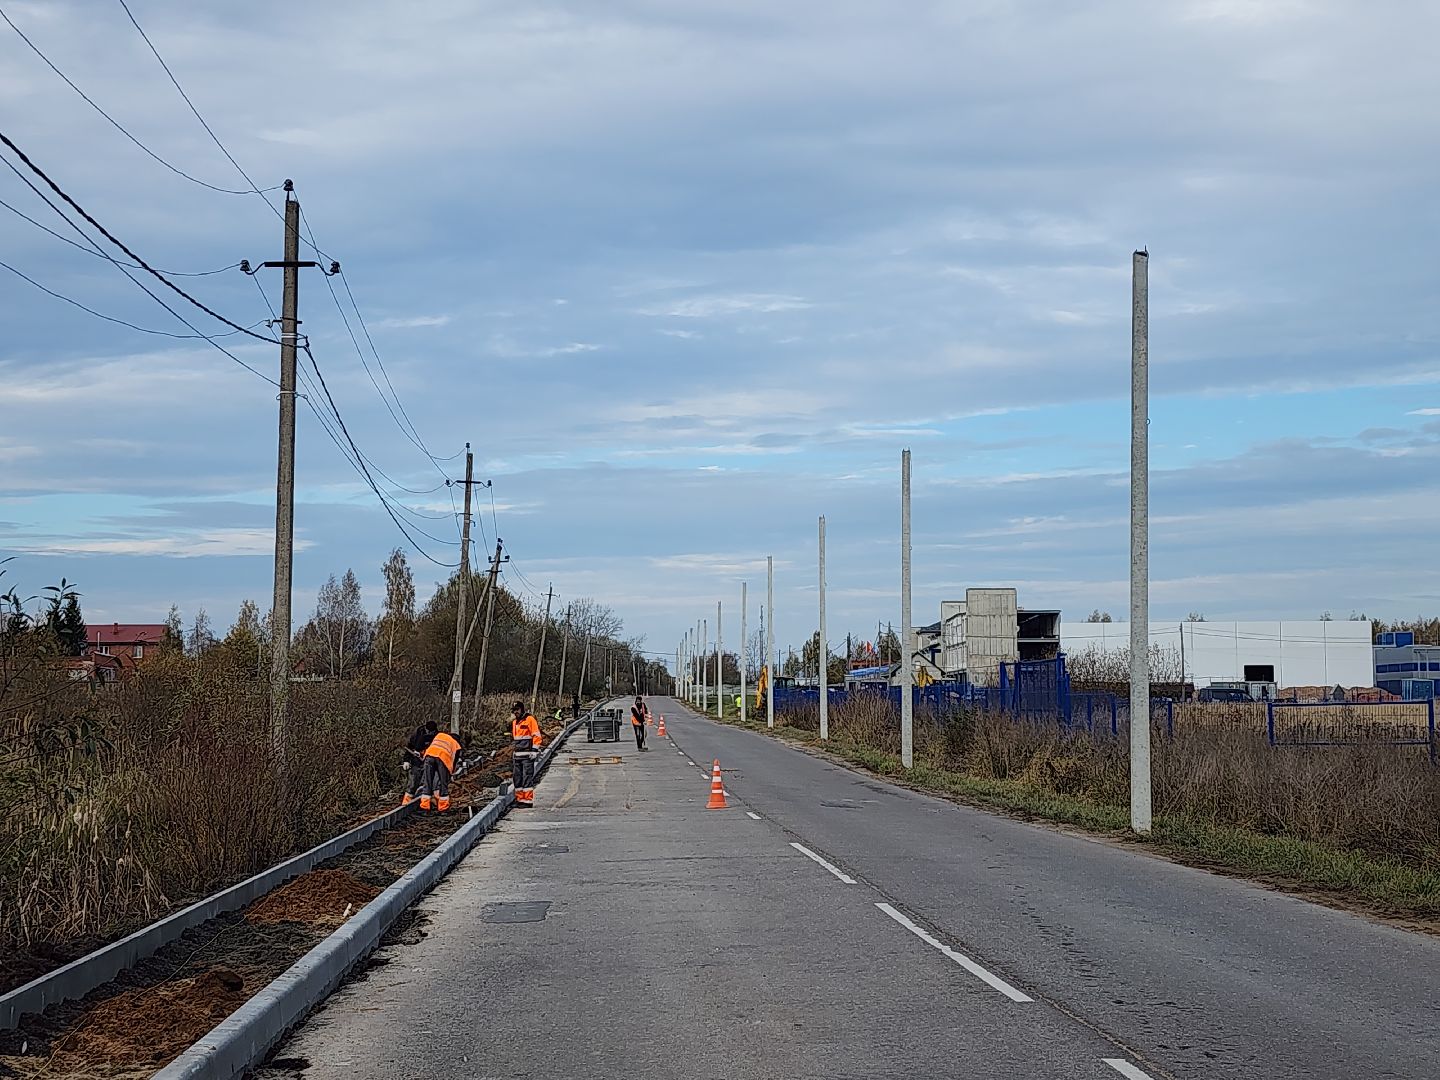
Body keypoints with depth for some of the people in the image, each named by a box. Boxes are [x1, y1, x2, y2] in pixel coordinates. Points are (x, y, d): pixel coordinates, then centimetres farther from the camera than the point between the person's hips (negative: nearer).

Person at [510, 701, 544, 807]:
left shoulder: (530, 720, -6)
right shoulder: (514, 722, 19)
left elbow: (537, 736, -10)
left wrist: (534, 751, -15)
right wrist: (512, 754, 26)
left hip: (527, 755, -8)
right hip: (517, 756, 8)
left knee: (527, 777, -9)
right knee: (518, 778, 8)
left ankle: (528, 800, -10)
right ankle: (519, 799, 14)